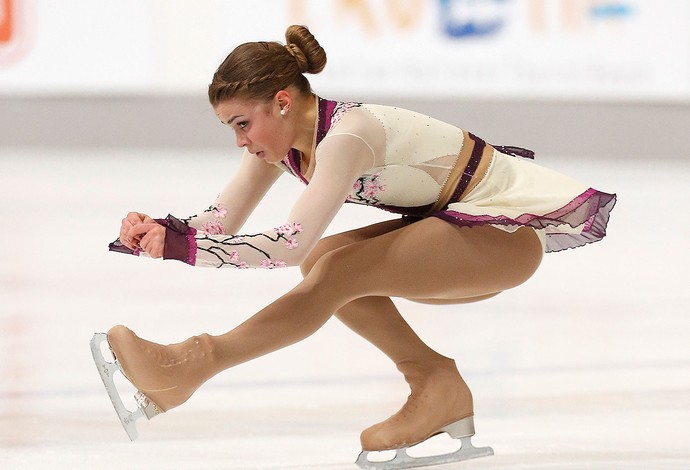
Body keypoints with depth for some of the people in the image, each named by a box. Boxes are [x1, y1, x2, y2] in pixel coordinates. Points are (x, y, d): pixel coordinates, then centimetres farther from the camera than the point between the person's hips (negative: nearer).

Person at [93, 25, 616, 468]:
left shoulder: (347, 135, -28)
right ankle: (433, 381, -4)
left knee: (337, 272, -24)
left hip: (513, 228, -9)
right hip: (460, 221, 9)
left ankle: (191, 366, -26)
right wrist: (160, 232, -24)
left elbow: (291, 244, -37)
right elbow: (221, 221, -4)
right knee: (324, 263, -12)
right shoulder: (280, 138, -2)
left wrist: (179, 244, -39)